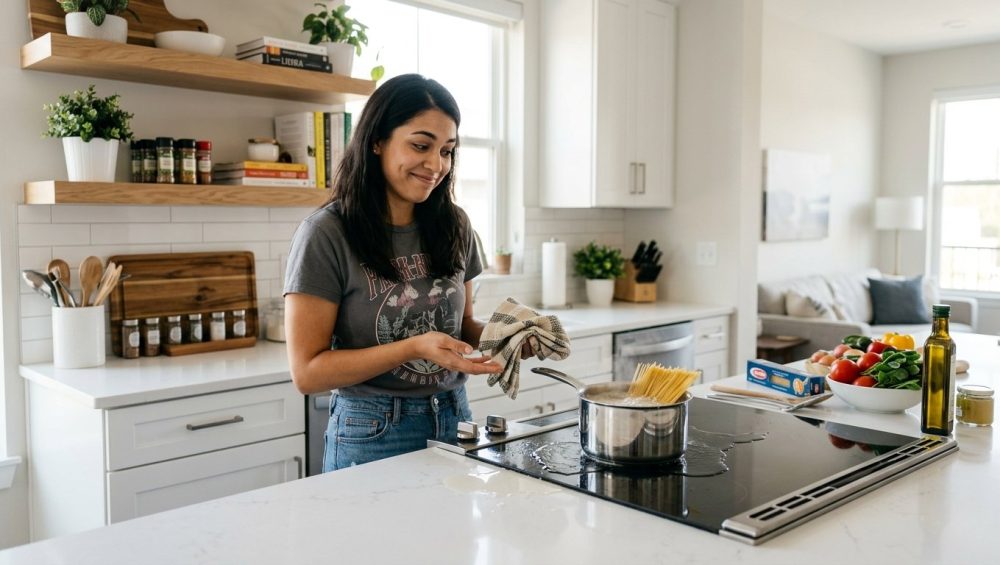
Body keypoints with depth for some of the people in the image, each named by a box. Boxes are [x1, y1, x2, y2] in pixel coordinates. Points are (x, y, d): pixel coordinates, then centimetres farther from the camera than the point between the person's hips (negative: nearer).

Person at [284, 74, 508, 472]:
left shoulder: (453, 226, 1)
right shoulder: (327, 234, -15)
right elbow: (307, 372, -16)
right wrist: (415, 347, -26)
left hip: (454, 421, 5)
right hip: (372, 436, -5)